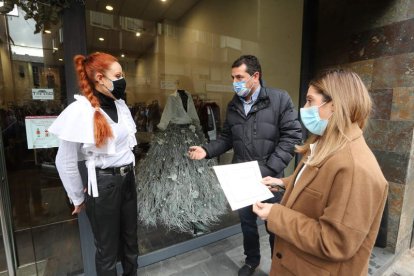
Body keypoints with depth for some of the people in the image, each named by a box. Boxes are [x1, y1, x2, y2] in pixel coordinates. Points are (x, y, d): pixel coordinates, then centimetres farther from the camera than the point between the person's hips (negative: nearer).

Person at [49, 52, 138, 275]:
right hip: (103, 185, -6)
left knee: (130, 242, 22)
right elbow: (65, 162, -10)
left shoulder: (120, 105, 3)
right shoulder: (80, 110, -16)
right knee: (107, 249, 15)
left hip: (128, 180, 6)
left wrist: (128, 171, 15)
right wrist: (78, 198, -1)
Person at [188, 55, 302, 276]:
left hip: (270, 178, -3)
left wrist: (269, 169, -18)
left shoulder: (280, 99, -8)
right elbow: (227, 138, 10)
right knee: (246, 220, 20)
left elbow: (292, 136, -12)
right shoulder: (233, 105, 7)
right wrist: (207, 150, -7)